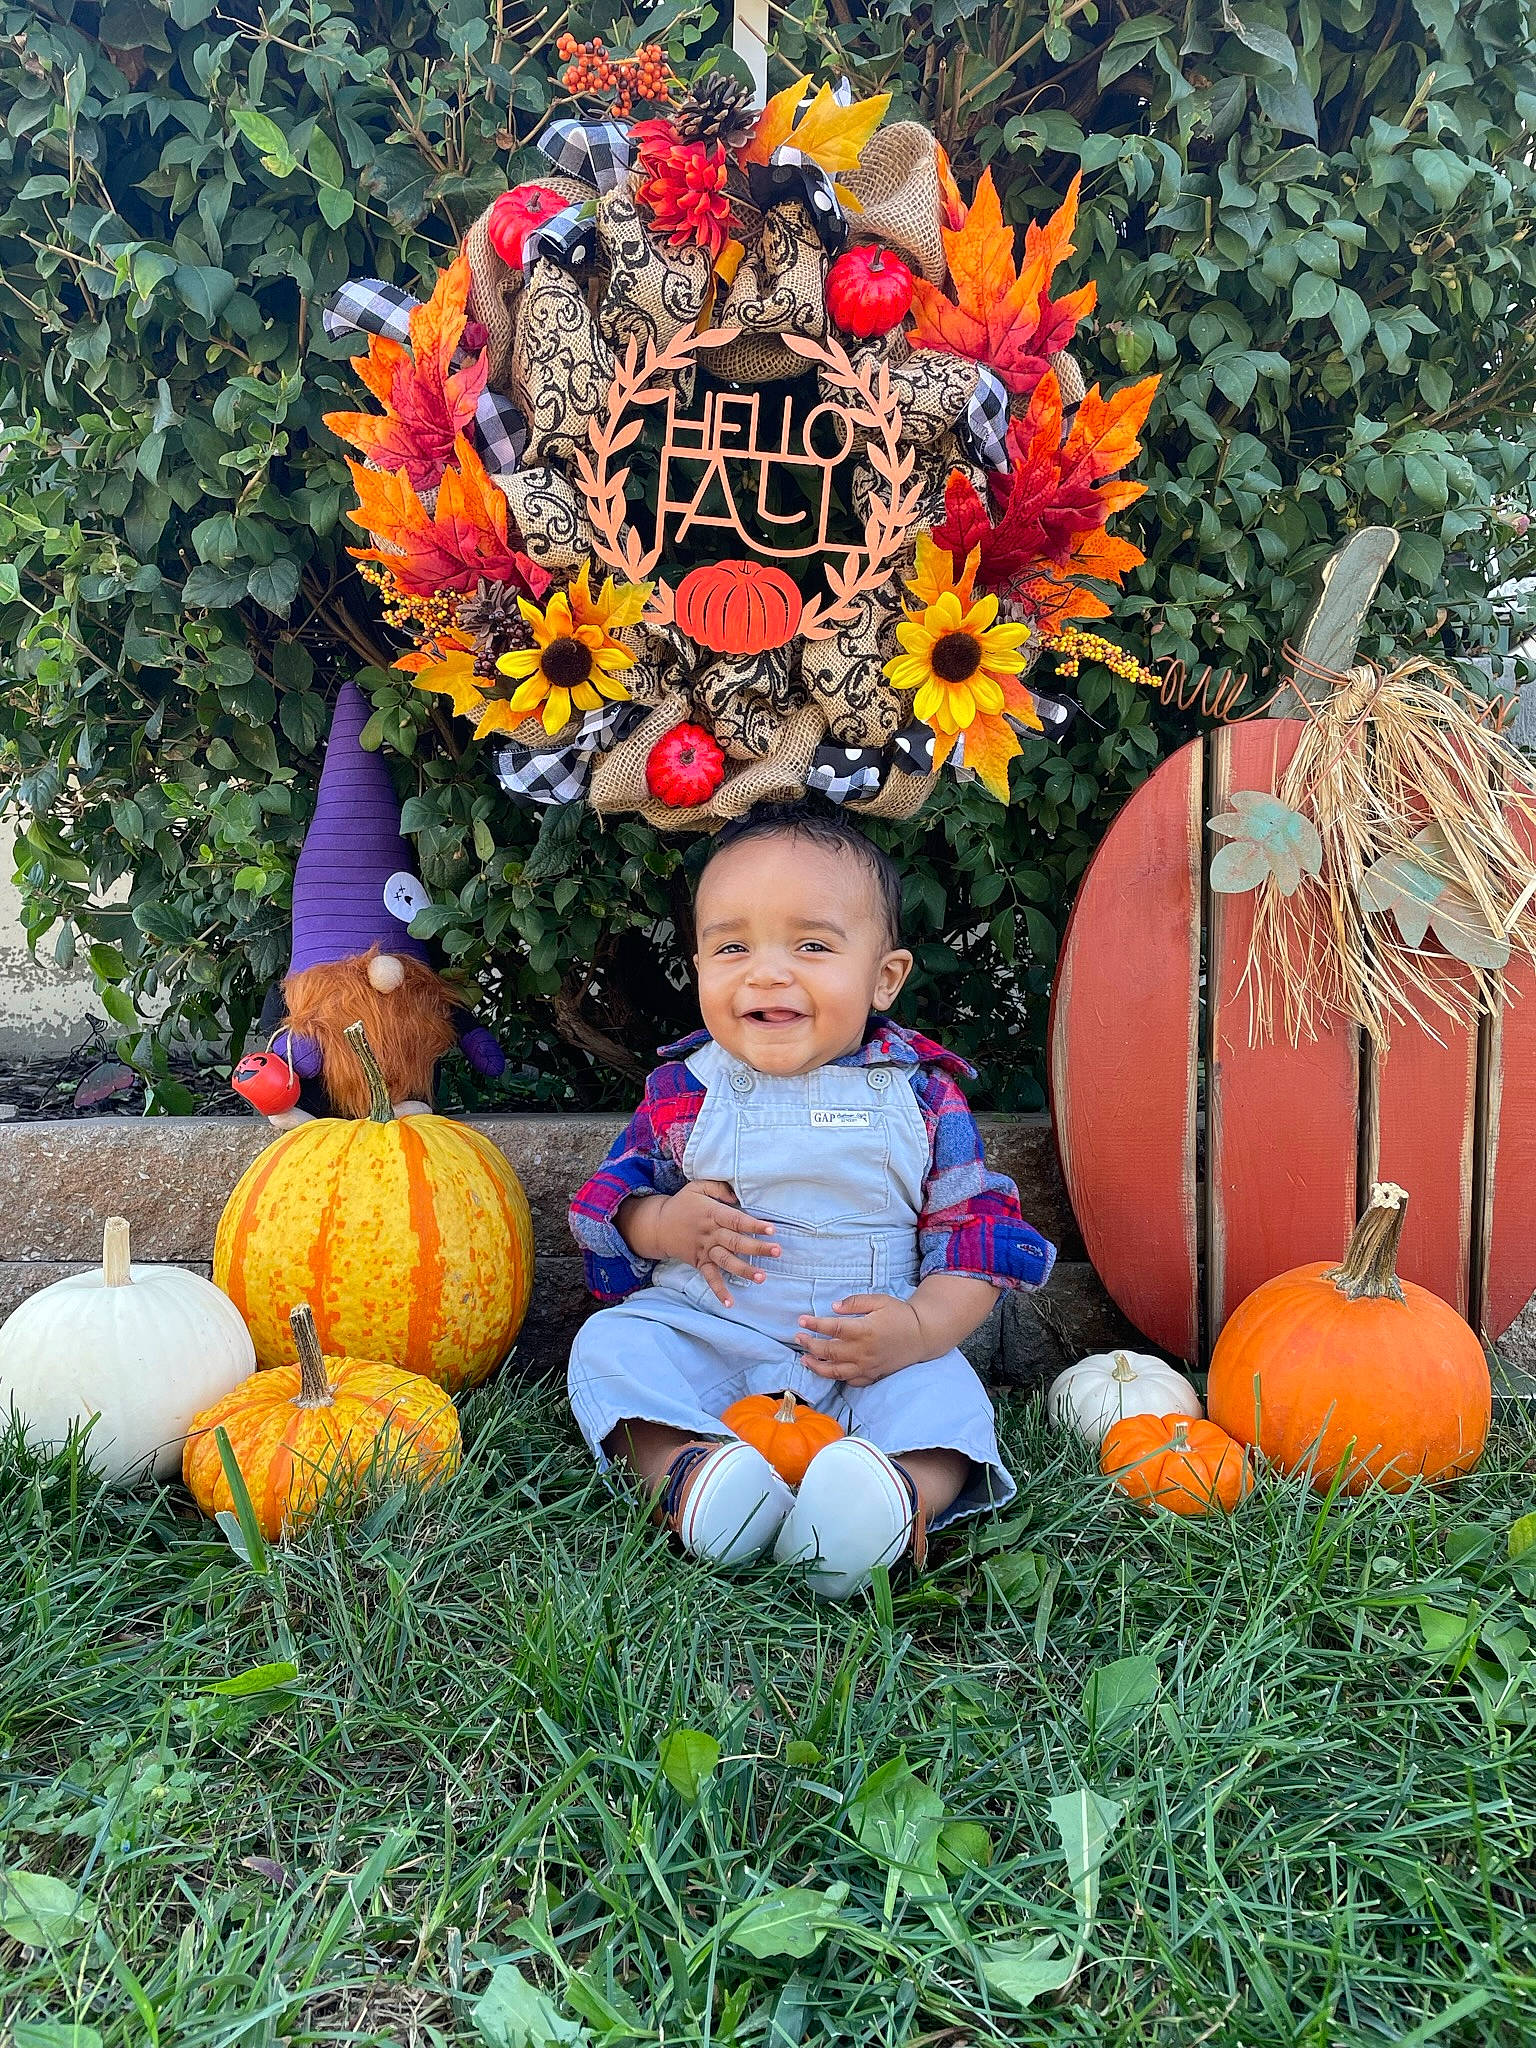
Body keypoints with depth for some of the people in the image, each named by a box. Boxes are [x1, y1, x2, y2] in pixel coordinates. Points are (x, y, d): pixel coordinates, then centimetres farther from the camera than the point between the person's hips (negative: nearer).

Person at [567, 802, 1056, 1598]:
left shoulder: (920, 1093, -2)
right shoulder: (686, 1088, 1)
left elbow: (979, 1233, -2)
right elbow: (608, 1201, 8)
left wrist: (918, 1327, -21)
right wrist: (666, 1225, -16)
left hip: (868, 1356, -1)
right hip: (699, 1331, 1)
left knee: (944, 1393, -26)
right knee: (609, 1347, -22)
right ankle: (688, 1471, -40)